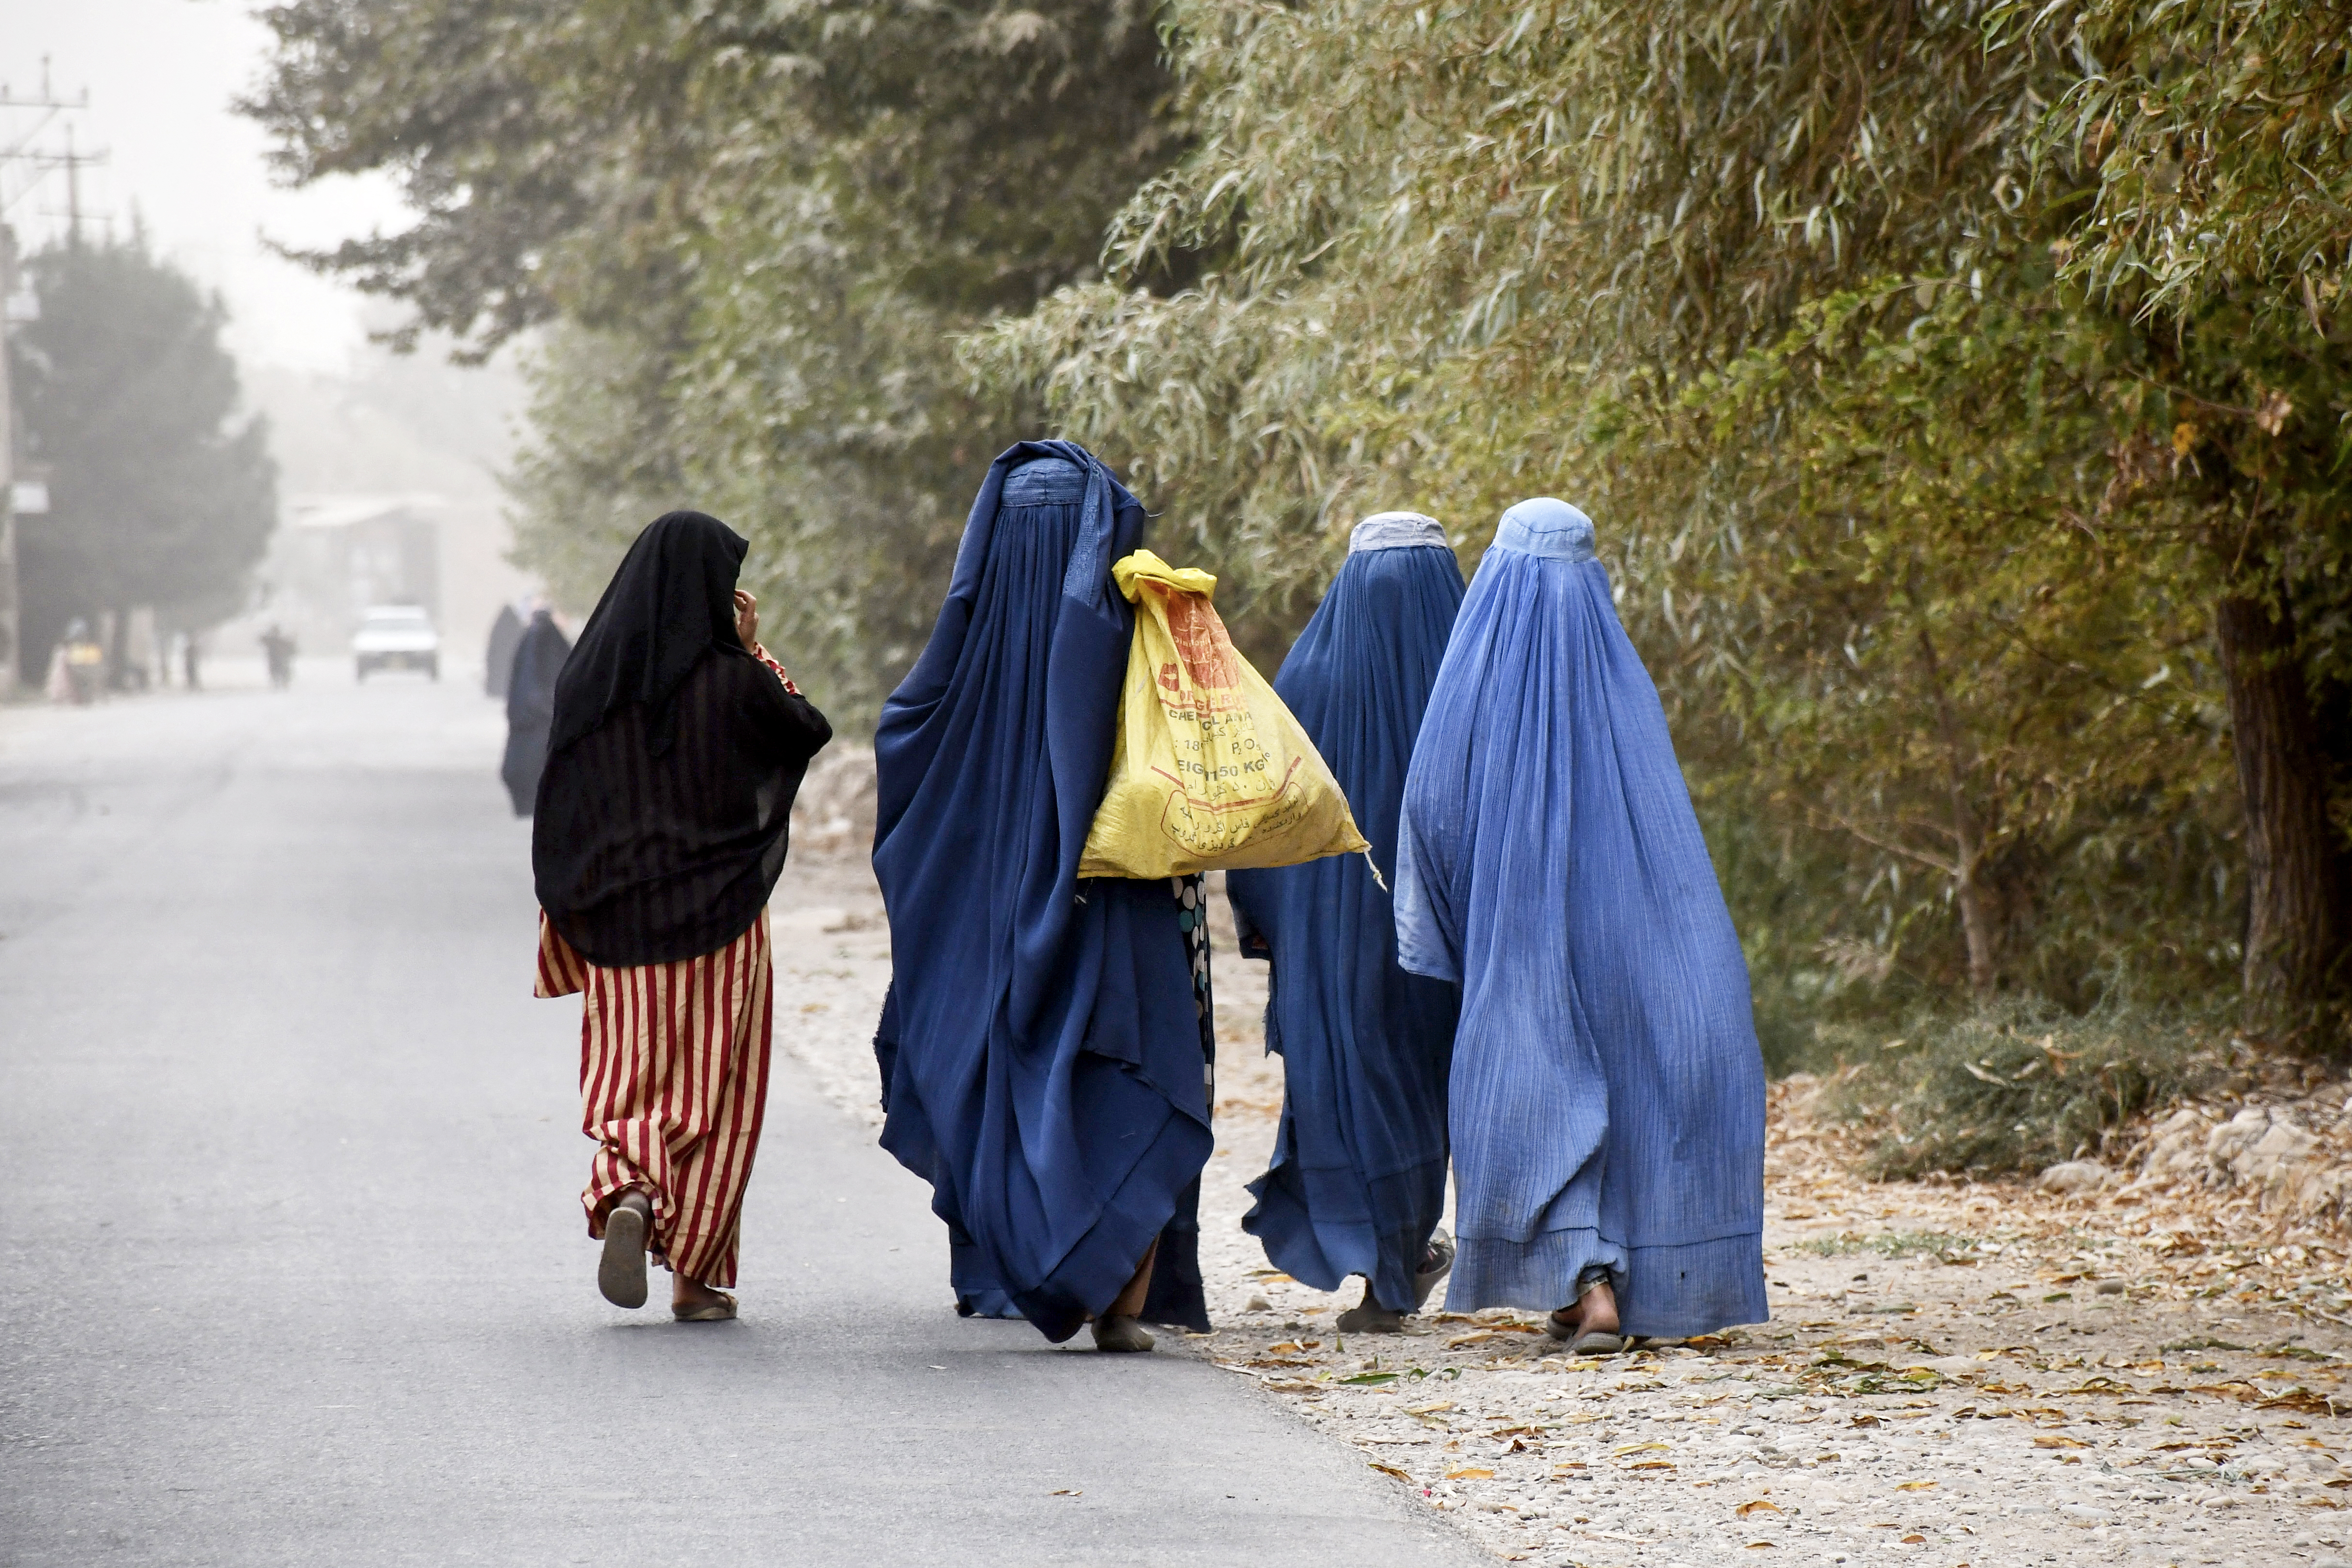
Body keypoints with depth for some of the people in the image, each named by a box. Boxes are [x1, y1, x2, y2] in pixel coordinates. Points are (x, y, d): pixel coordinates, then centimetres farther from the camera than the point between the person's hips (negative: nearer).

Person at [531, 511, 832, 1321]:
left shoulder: (588, 678, 0)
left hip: (618, 917, 3)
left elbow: (558, 810, 4)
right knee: (712, 1086, 6)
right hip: (721, 916, -2)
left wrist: (567, 922, 11)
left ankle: (626, 1192, -18)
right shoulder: (735, 681, -10)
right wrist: (754, 652, 13)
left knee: (627, 1074, 11)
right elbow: (811, 732, 8)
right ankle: (696, 1276, 6)